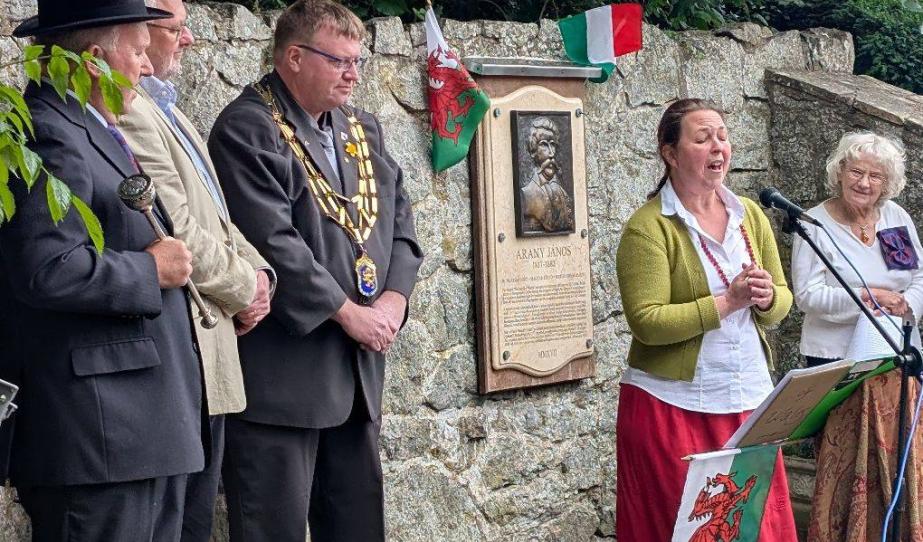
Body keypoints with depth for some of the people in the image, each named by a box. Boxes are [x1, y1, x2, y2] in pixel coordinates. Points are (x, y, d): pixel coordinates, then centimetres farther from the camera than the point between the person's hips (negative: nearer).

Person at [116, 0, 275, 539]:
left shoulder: (166, 109, 17)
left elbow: (215, 218, 20)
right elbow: (177, 233, -21)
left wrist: (257, 271, 3)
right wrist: (244, 288, -8)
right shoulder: (130, 113, -17)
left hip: (209, 349, 11)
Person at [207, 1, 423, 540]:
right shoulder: (248, 129, -10)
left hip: (358, 367, 8)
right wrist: (346, 311, -16)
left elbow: (399, 218, 15)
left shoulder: (363, 129, 15)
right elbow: (271, 241, -19)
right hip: (280, 369, -8)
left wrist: (394, 295, -3)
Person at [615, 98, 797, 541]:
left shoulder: (750, 215, 9)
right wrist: (728, 302, -21)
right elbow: (647, 321, -18)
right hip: (673, 406, -5)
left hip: (749, 401, 5)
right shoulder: (649, 226, -10)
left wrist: (767, 299, -12)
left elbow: (782, 301, 11)